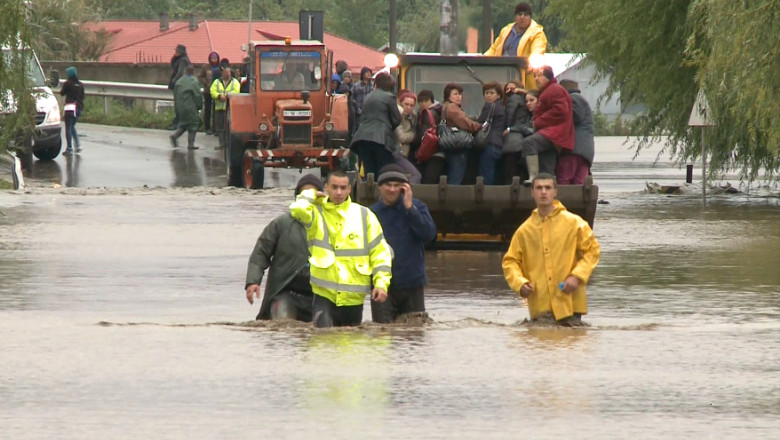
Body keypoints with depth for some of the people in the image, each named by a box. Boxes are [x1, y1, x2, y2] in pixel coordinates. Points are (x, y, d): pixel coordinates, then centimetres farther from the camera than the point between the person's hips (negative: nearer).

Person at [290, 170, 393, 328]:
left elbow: (380, 252, 8)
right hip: (324, 295, -2)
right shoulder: (317, 213, 2)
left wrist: (381, 284, -3)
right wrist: (311, 195, -1)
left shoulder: (364, 216, 6)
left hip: (354, 297, 2)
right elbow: (299, 209, -23)